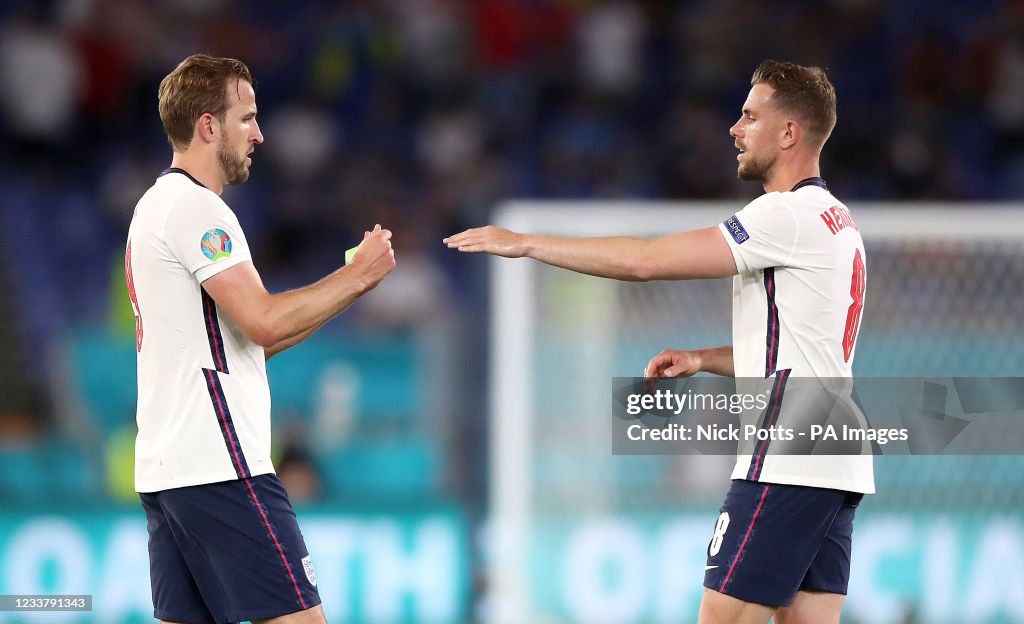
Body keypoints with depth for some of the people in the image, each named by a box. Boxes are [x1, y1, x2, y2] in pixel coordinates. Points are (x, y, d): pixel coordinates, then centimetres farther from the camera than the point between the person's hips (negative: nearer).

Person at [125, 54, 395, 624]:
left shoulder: (158, 205, 22)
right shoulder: (195, 207, -10)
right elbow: (263, 323, -18)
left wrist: (349, 285, 15)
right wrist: (357, 275, -7)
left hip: (163, 469, 10)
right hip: (219, 468, -10)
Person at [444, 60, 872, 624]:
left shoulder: (792, 215, -12)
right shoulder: (836, 220, 19)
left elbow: (645, 260, -16)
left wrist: (525, 243, -10)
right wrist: (702, 360, 16)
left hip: (786, 463, -10)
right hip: (833, 469, 10)